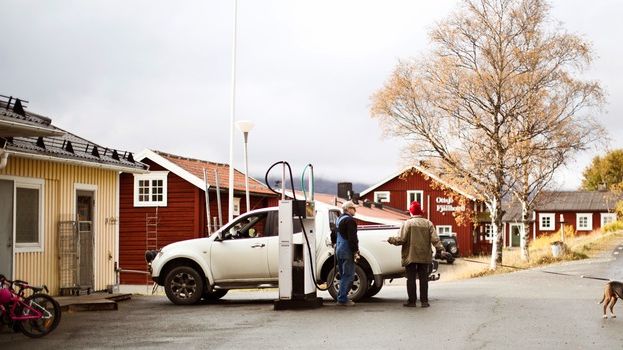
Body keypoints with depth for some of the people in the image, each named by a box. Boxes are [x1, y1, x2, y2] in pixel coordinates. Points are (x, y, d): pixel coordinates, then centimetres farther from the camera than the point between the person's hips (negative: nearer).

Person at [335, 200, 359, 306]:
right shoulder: (349, 220, -14)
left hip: (339, 250, 10)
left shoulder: (339, 219, 17)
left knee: (343, 275, 16)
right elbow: (352, 238, -20)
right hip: (347, 251, -10)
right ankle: (342, 299, -7)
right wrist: (355, 251, -17)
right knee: (348, 276, -6)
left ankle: (341, 297, 19)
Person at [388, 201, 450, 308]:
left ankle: (412, 301, 4)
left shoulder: (407, 223, -6)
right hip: (425, 256, 3)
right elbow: (435, 239, -4)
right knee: (423, 279, 8)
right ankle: (424, 301, 6)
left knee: (411, 279, 3)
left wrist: (391, 240, 4)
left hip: (410, 256, -3)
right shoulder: (428, 223, 4)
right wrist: (441, 250, -5)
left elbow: (401, 239, -11)